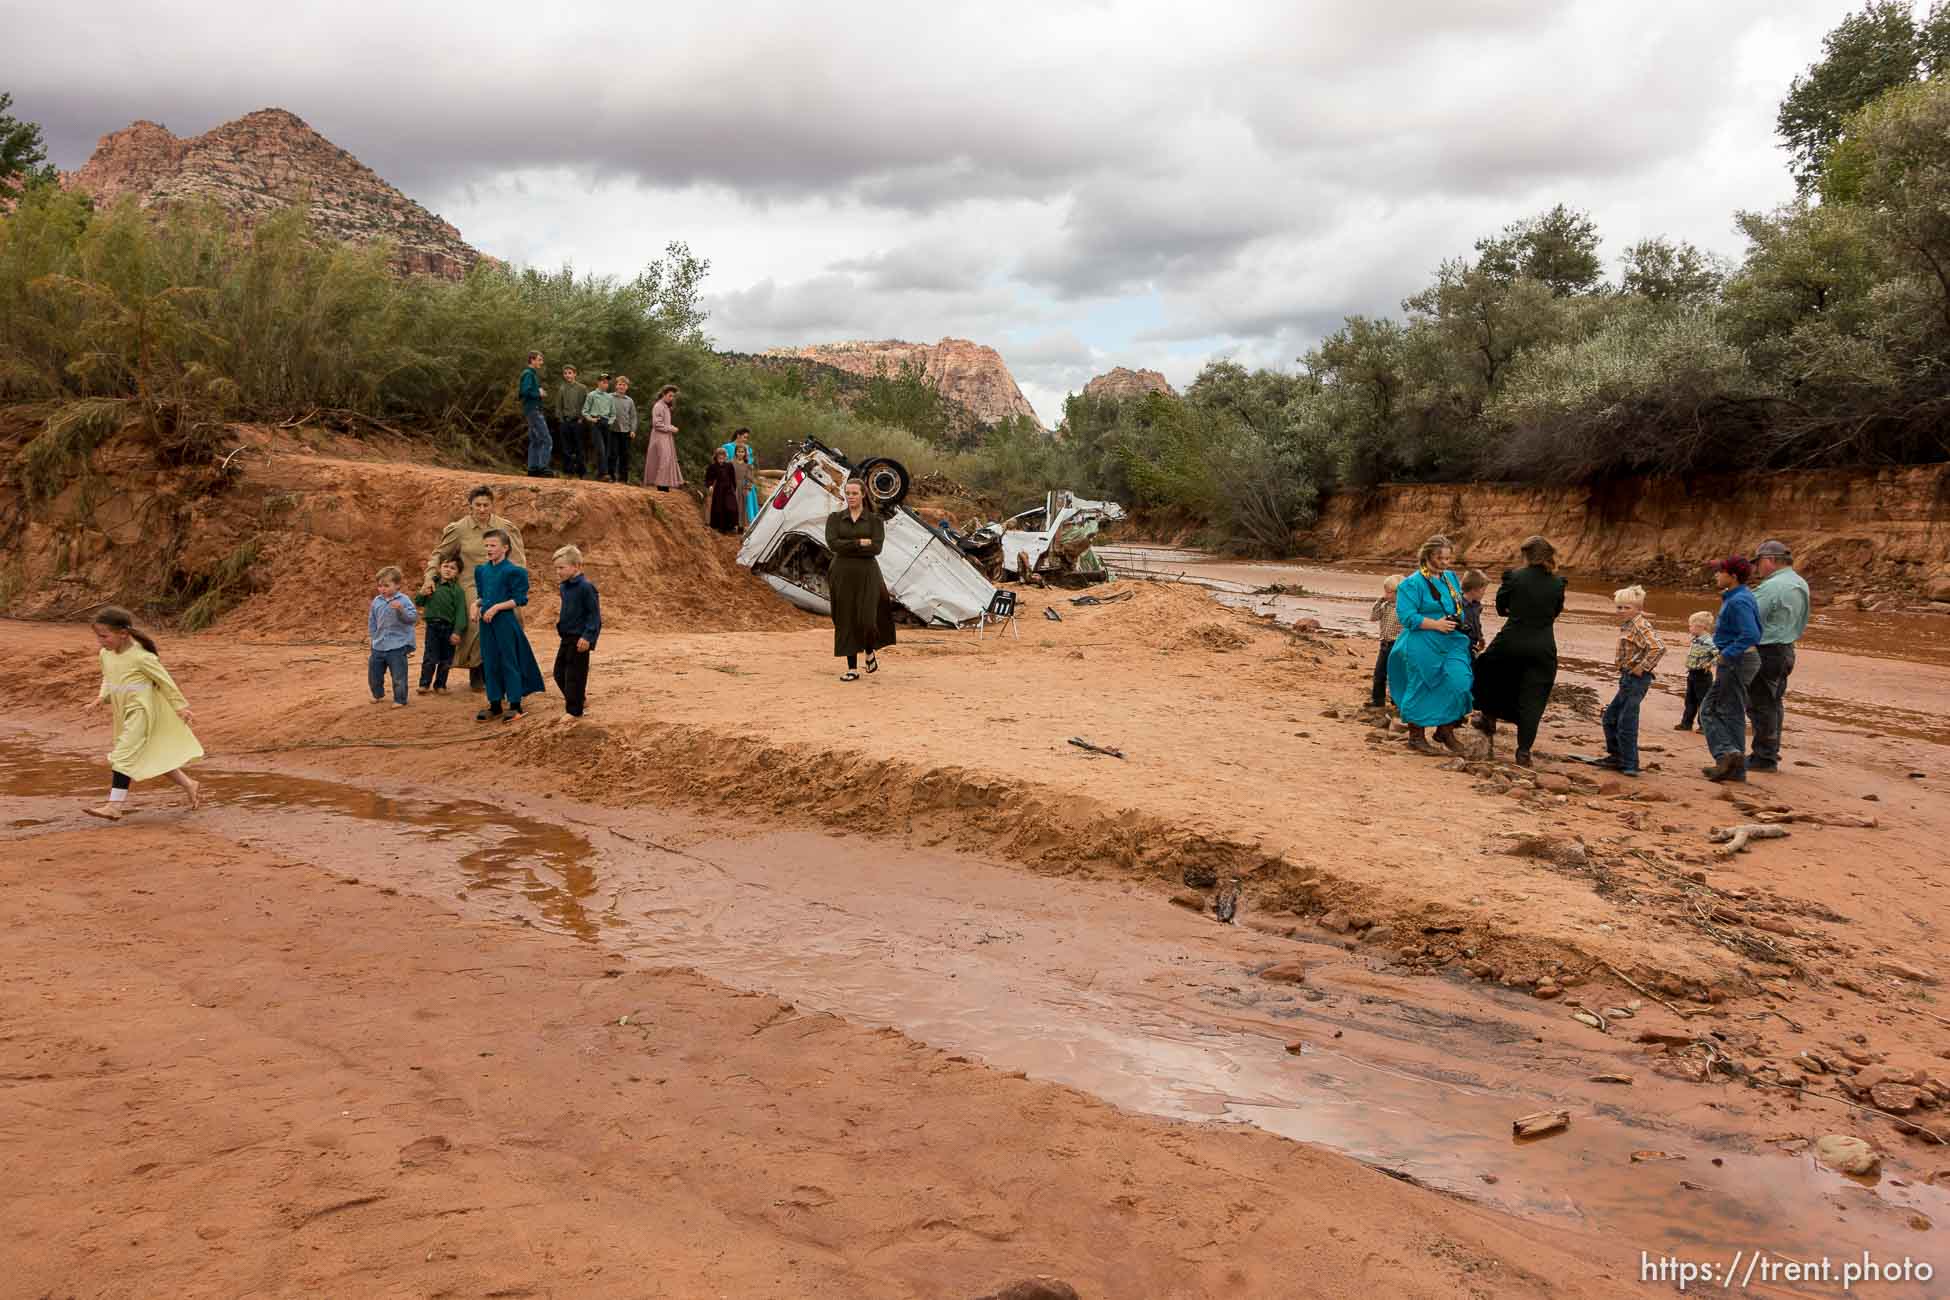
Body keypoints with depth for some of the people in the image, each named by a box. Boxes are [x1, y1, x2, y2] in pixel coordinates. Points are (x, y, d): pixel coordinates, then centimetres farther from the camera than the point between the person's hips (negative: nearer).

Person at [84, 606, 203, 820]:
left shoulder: (140, 657, -20)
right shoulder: (106, 654, 2)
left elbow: (164, 680, -12)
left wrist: (179, 706, -5)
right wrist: (103, 697, -1)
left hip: (141, 712, -9)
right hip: (124, 713, 9)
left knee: (123, 755, -12)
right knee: (152, 756, 15)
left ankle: (115, 805, -10)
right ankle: (189, 785, 27)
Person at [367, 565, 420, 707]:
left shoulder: (403, 601, -11)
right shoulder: (376, 601, 4)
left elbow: (413, 617, -20)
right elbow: (372, 621, 15)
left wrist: (401, 610, -35)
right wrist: (372, 636, 10)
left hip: (397, 647, -6)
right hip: (379, 646, 6)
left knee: (398, 675, 1)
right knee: (373, 673, 18)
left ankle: (400, 699, 14)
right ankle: (378, 695, 40)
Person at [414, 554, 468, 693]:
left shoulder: (457, 590, -7)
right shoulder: (432, 585, 5)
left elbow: (460, 612, -11)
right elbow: (418, 602, 15)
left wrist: (457, 631, -17)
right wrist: (422, 594, -8)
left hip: (449, 628, -1)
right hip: (433, 625, 1)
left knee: (446, 659, 9)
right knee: (430, 657, 1)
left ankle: (440, 685, 21)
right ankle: (425, 683, 11)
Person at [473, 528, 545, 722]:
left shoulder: (513, 571, -10)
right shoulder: (482, 570, 11)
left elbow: (519, 599, -12)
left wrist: (496, 607, -18)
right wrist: (476, 605, 1)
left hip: (505, 621, -7)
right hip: (486, 622, 7)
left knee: (509, 662, -1)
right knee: (490, 663, 10)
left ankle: (515, 705, 7)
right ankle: (495, 705, 19)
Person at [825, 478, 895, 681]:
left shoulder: (875, 520, 2)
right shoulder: (834, 518, 5)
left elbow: (877, 548, -12)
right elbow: (832, 544, -10)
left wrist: (846, 547, -12)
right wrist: (860, 543, -12)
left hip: (867, 575, -1)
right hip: (843, 575, 1)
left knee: (866, 620, -10)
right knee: (847, 621, 1)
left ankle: (870, 652, 22)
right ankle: (852, 668, 8)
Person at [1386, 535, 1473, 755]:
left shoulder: (1450, 578, 12)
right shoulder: (1413, 583, -11)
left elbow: (1459, 605, 23)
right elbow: (1407, 616, -16)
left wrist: (1458, 619, 2)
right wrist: (1436, 624, -20)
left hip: (1451, 643, 6)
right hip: (1422, 647, -6)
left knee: (1458, 684, -4)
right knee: (1421, 689, 2)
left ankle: (1445, 730, 14)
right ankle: (1416, 736, 17)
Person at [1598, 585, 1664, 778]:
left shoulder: (1640, 625, -15)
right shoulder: (1627, 625, 14)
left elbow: (1658, 647, -27)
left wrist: (1642, 667, -22)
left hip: (1636, 679, -11)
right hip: (1628, 678, 11)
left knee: (1626, 722, -8)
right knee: (1610, 716, 17)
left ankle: (1630, 765, -2)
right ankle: (1616, 756, 26)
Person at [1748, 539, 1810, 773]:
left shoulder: (1772, 587, -20)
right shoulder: (1801, 584, 12)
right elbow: (1801, 624, 19)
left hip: (1767, 651, -10)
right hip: (1786, 650, 10)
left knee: (1760, 704, -3)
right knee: (1774, 703, 17)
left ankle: (1764, 758, 0)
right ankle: (1771, 754, 25)